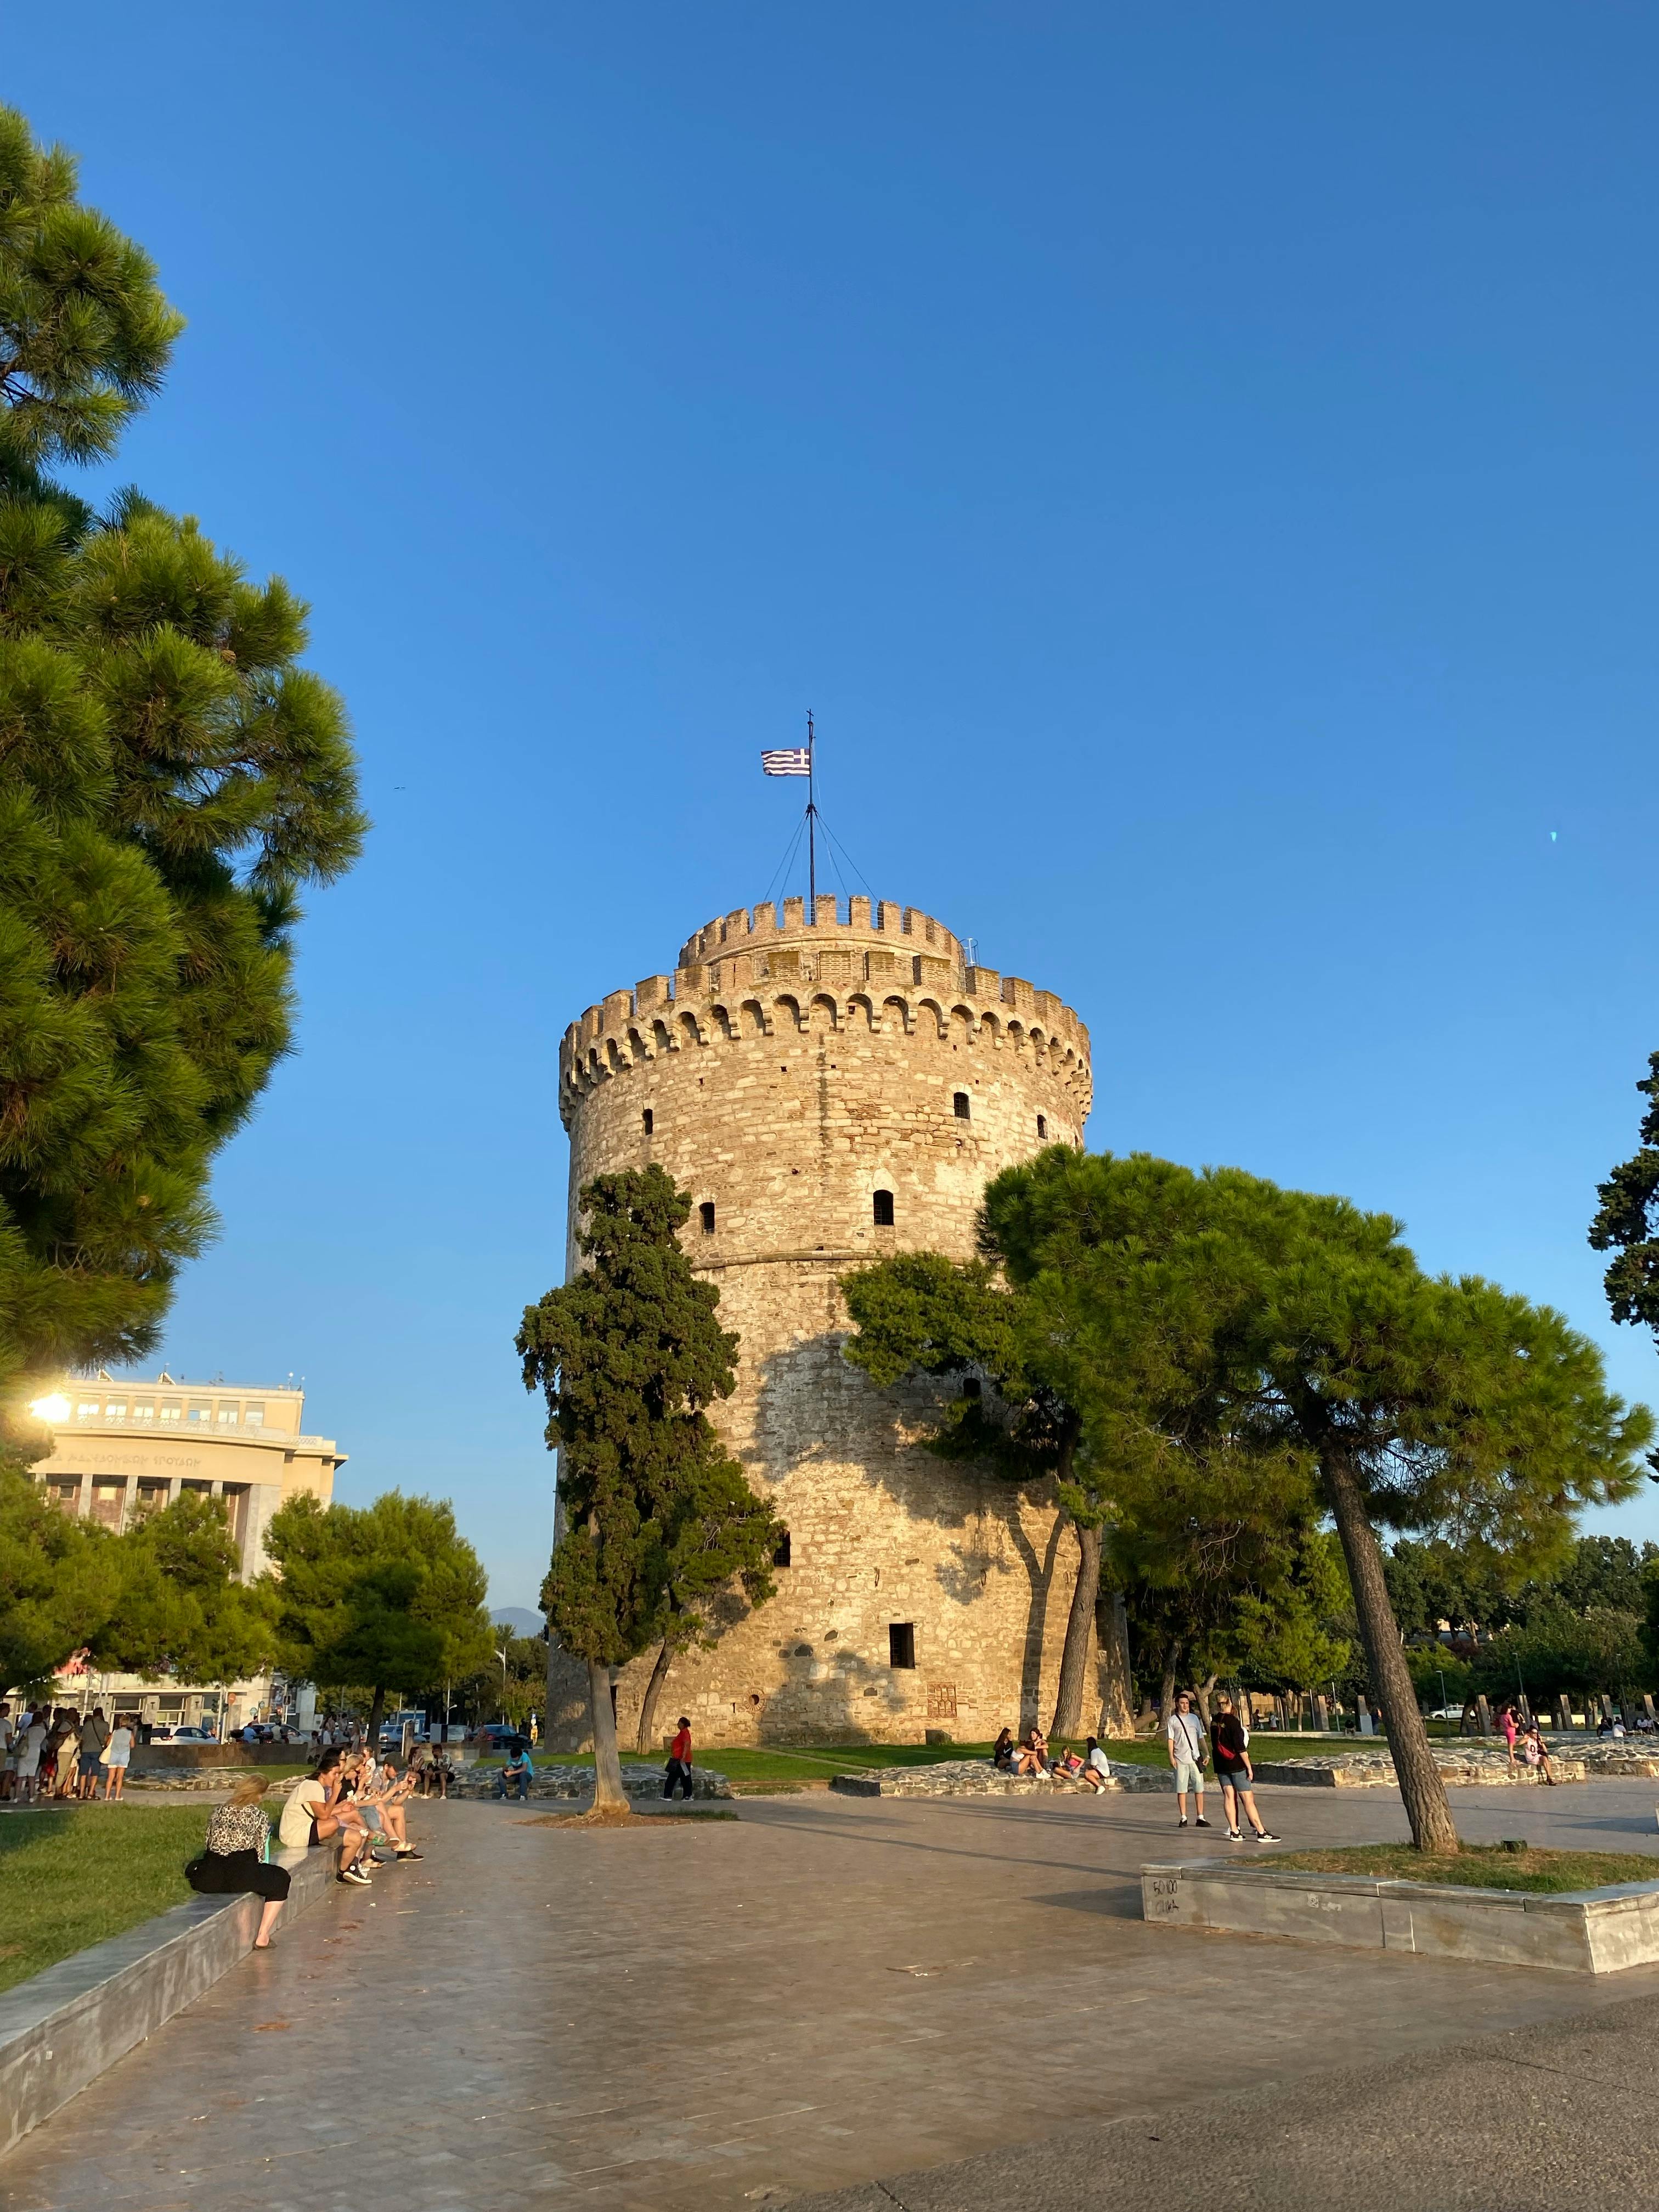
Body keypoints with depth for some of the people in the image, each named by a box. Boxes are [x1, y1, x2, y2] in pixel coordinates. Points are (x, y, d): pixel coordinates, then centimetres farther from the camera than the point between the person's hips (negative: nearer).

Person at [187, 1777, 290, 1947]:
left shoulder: (217, 1811, 16)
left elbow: (208, 1845, 21)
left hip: (209, 1880, 4)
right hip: (242, 1877, -4)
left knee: (192, 1868, 39)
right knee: (281, 1878, 22)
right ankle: (262, 1938, 10)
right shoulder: (258, 1814, 6)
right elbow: (260, 1851, 8)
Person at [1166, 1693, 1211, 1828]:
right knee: (1181, 1790, 1)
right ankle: (1184, 1818, 9)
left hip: (1195, 1758, 2)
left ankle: (1200, 1817, 7)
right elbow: (1171, 1740, 1)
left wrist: (1206, 1754, 6)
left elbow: (1201, 1738, 14)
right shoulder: (1173, 1720, 3)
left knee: (1199, 1789, 0)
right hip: (1180, 1760, -2)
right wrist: (1171, 1757, -7)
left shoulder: (1194, 1718, 12)